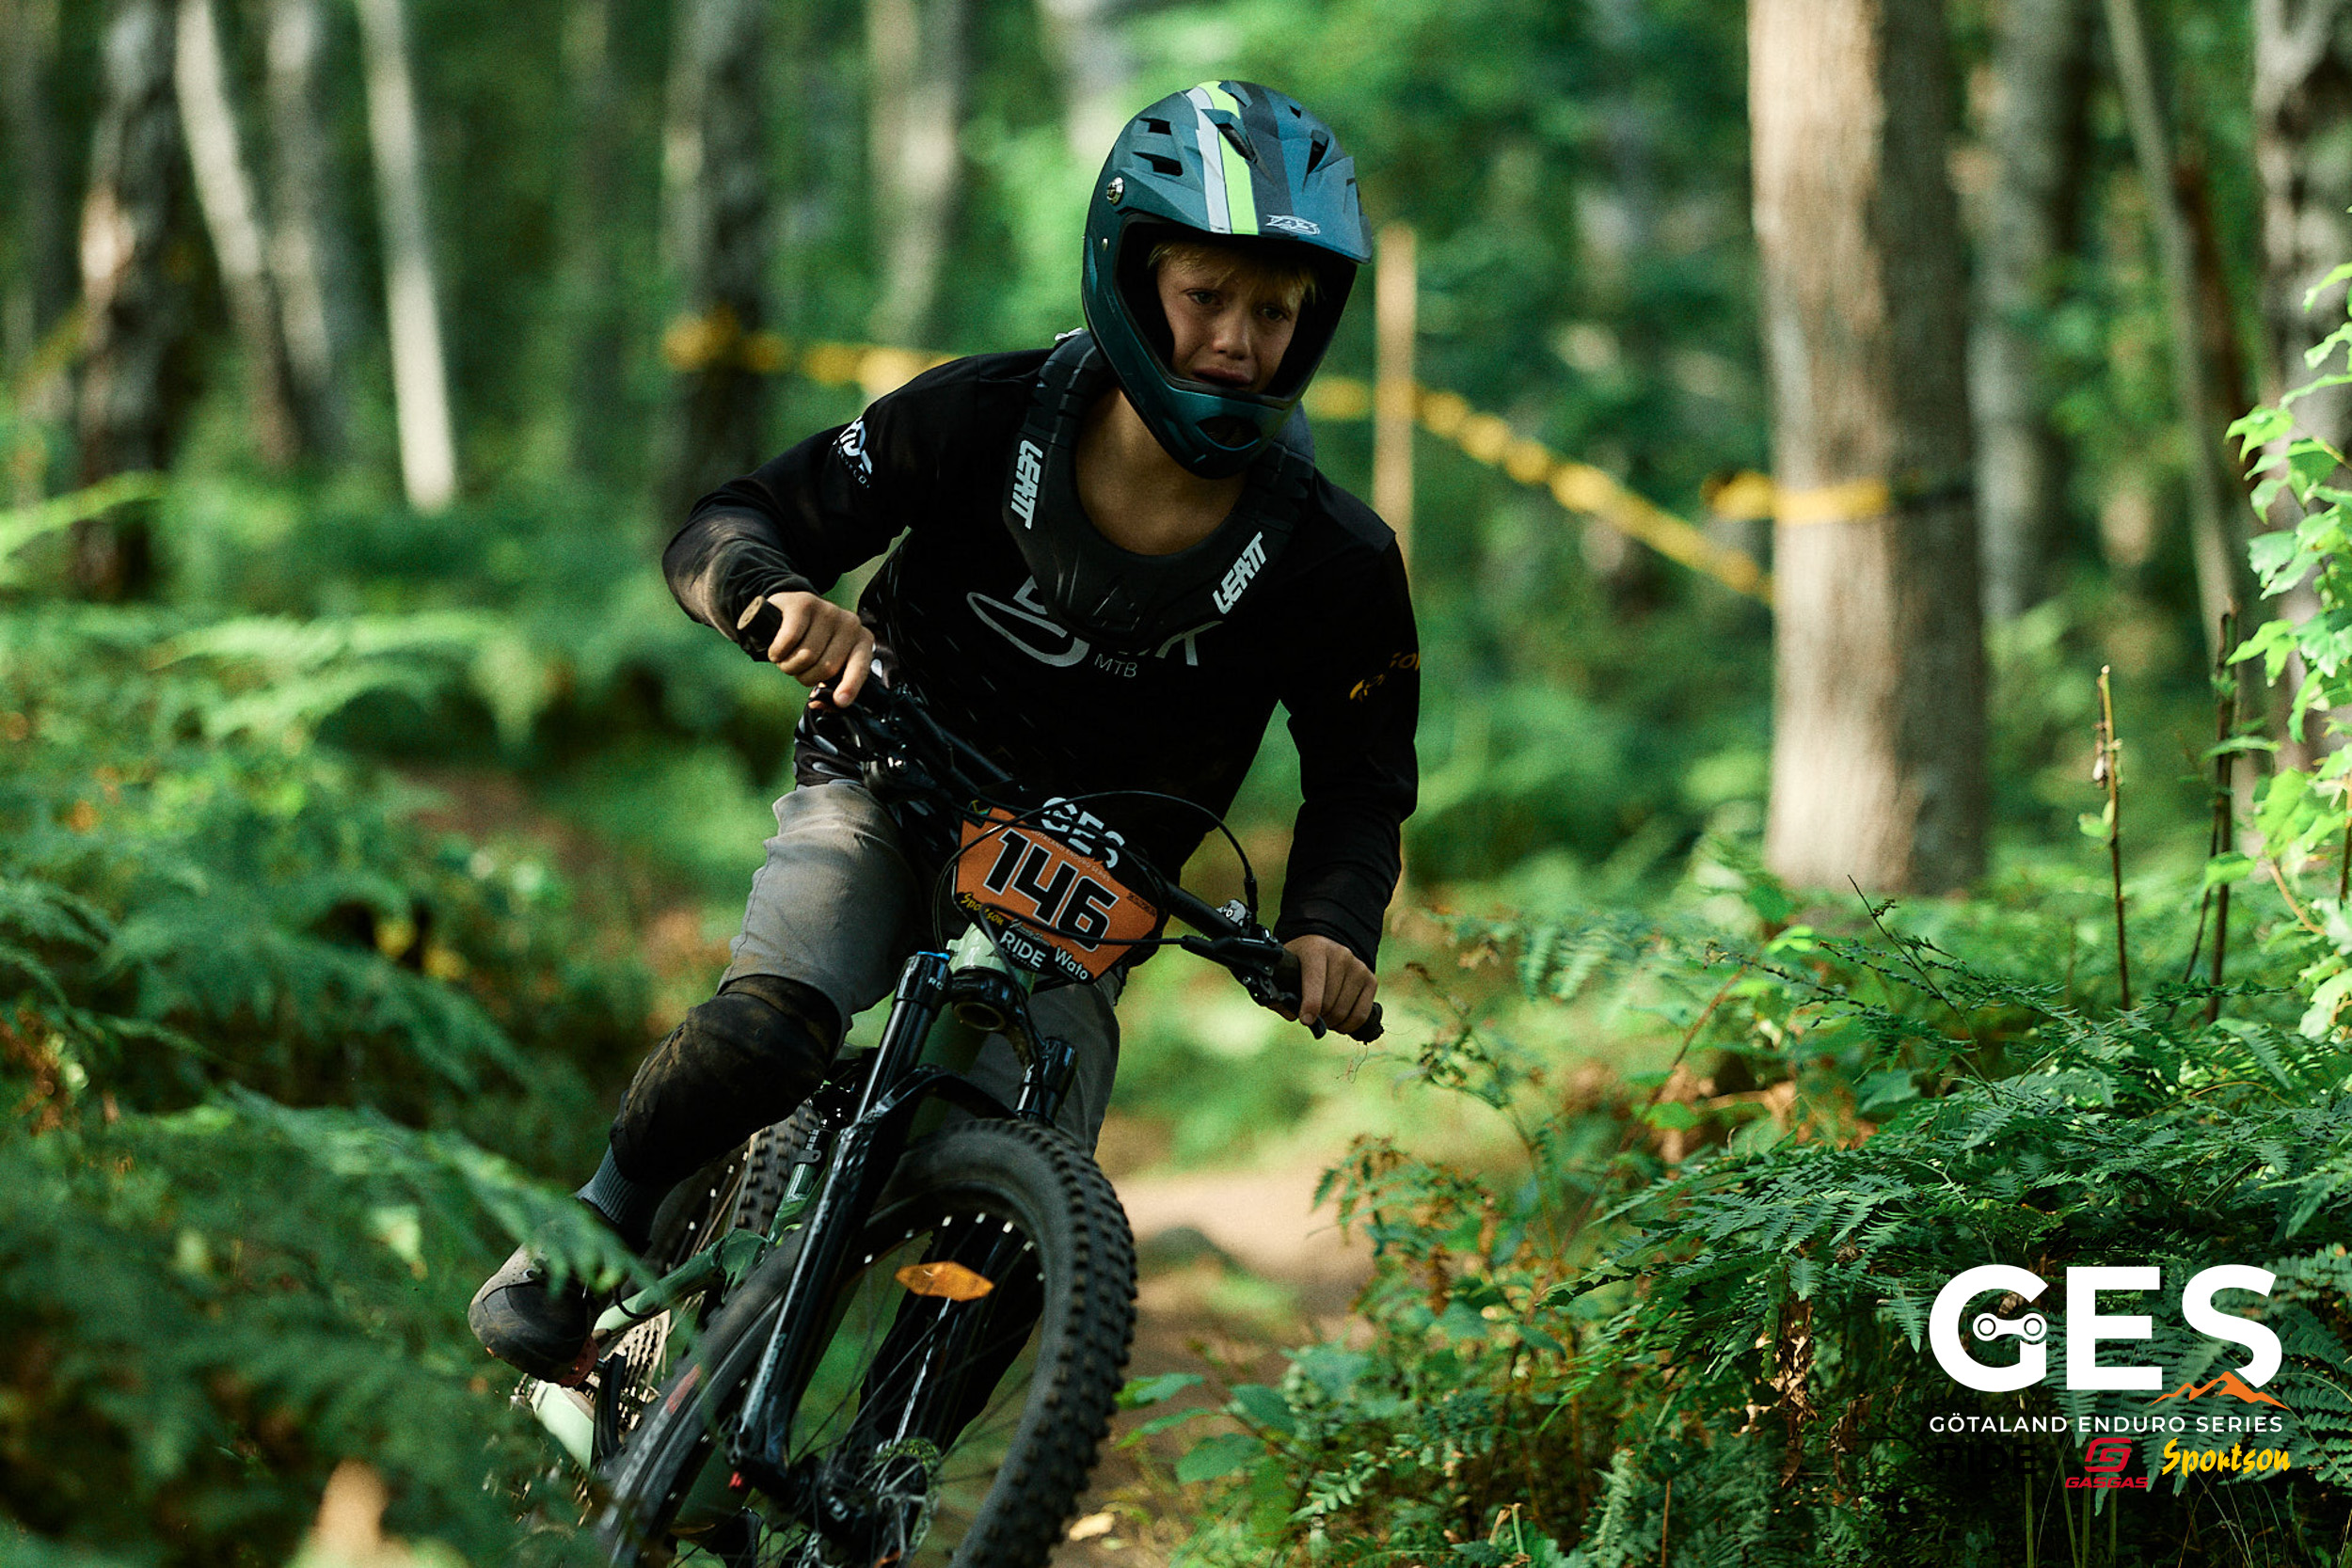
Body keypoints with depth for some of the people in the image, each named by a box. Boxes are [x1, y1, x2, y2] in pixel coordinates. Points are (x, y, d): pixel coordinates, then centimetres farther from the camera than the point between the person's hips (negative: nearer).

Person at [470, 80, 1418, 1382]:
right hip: (891, 797, -2)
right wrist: (780, 595, -37)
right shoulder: (986, 418, -17)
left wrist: (1331, 929, -20)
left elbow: (1361, 779, 0)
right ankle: (588, 1241, -2)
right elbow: (724, 529, -13)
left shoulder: (1333, 564, -15)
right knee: (764, 1039, -31)